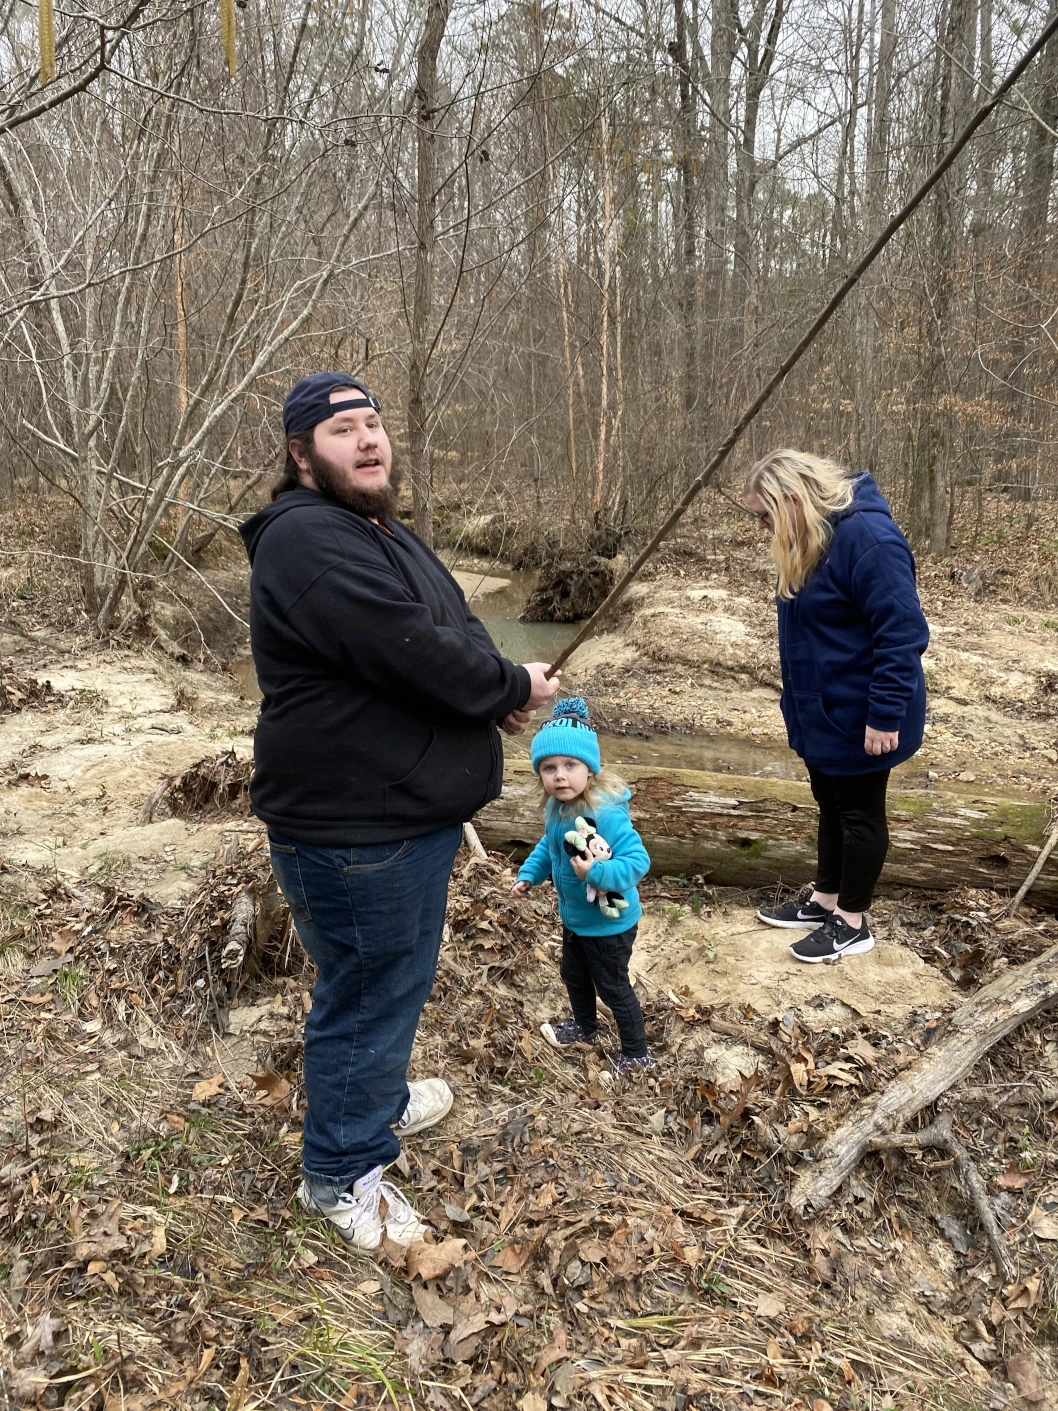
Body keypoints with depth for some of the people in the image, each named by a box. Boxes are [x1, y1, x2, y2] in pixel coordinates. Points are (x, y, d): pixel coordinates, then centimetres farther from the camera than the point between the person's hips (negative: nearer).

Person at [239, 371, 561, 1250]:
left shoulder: (381, 531, 14)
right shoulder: (307, 541, -21)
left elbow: (456, 627, 17)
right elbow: (410, 651, -29)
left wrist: (498, 689, -3)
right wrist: (516, 688, -13)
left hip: (410, 808, 10)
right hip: (352, 825, -10)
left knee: (399, 981, 26)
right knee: (368, 995, 5)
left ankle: (381, 1102, 49)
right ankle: (339, 1173, 27)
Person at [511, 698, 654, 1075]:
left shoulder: (606, 814, -36)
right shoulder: (556, 807, -9)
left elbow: (638, 860, -38)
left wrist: (597, 872, -49)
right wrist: (528, 874, 3)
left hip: (609, 922, -8)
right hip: (574, 917, 8)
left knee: (613, 988, 11)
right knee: (574, 976, 29)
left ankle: (637, 1055, 33)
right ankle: (585, 1027, 56)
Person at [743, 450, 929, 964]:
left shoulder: (866, 536, -25)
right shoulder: (812, 539, 5)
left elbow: (903, 632, -26)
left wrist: (885, 715, -26)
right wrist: (799, 700, 19)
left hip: (859, 716, -9)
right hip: (821, 711, 9)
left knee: (859, 813, 6)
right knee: (832, 806, 20)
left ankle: (852, 924, 22)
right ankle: (824, 903, 35)